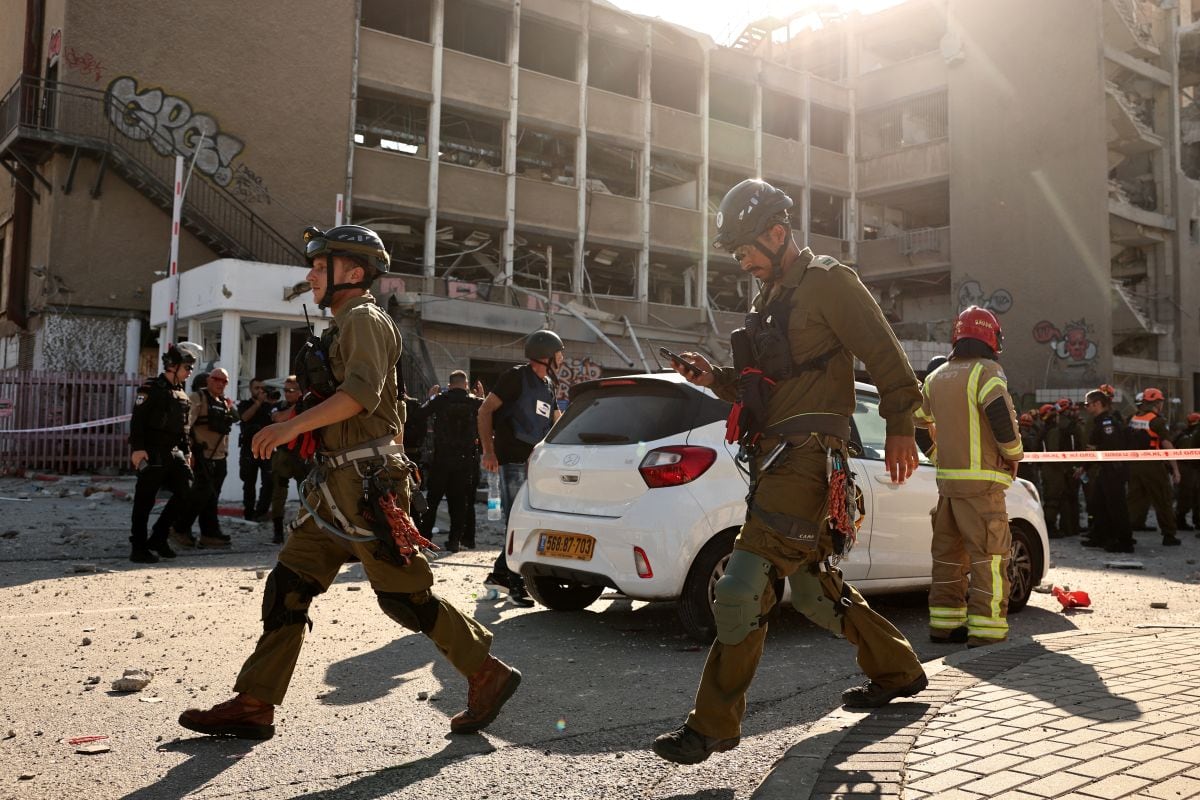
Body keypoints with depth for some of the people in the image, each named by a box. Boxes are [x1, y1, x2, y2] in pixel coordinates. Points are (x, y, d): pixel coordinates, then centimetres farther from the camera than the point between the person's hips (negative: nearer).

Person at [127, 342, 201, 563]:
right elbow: (137, 419, -15)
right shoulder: (151, 389, -7)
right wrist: (137, 448, -23)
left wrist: (186, 453, 17)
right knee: (145, 501, -2)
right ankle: (138, 548, 6)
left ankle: (159, 537, 14)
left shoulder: (182, 394, 17)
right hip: (152, 454, -8)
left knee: (186, 492, 1)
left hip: (174, 453, 8)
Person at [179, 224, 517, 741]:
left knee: (406, 597, -5)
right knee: (287, 587, 6)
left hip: (366, 487, -10)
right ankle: (254, 705, 12)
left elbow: (363, 392, -24)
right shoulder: (344, 327, 23)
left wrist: (292, 426, -28)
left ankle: (488, 676, 8)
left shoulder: (364, 320, -8)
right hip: (338, 489, 10)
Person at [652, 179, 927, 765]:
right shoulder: (771, 299, 22)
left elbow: (883, 354, -10)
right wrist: (715, 379, 9)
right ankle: (897, 671, 37)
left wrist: (899, 425, -15)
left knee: (741, 589, -14)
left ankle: (713, 725, -5)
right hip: (774, 455, 10)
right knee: (813, 589, 19)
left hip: (806, 458, -10)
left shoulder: (826, 282, -5)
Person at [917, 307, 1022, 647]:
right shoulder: (986, 371, -8)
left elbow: (921, 416, 24)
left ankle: (945, 623, 20)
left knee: (949, 553, 14)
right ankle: (986, 630, -5)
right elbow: (1001, 413, -21)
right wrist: (1014, 453, -7)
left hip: (947, 478, 7)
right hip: (981, 481, -7)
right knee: (989, 556, -3)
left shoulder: (937, 377, 13)